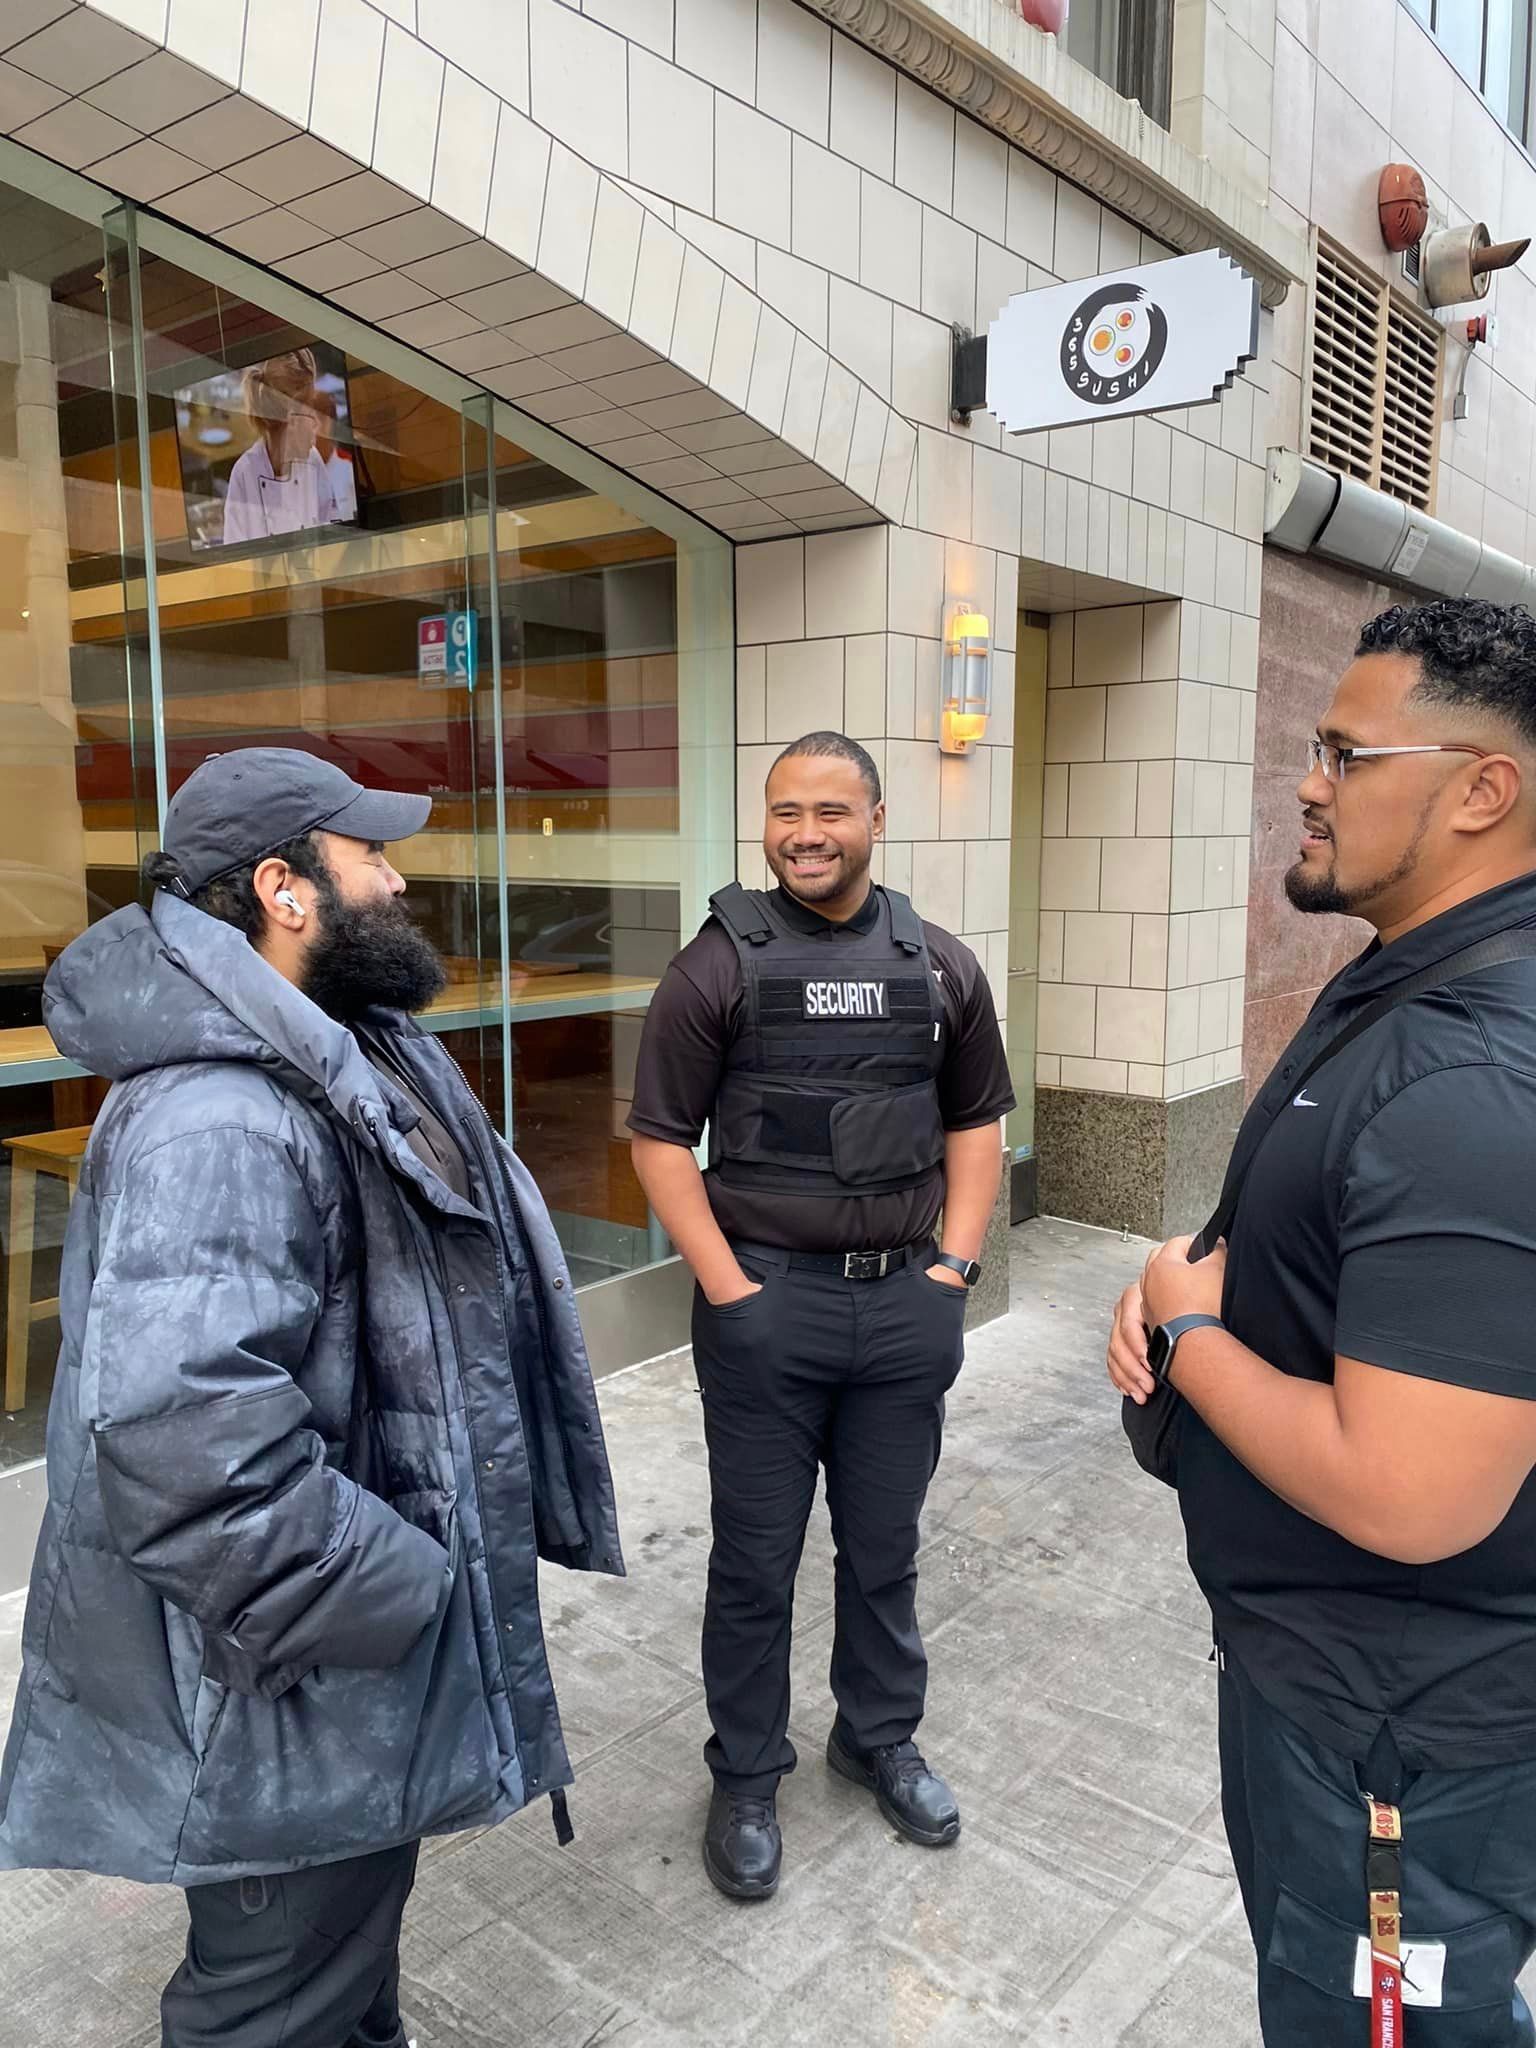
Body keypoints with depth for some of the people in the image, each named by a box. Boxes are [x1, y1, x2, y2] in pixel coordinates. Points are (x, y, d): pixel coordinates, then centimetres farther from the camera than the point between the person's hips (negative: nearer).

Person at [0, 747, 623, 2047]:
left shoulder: (350, 1059, 6)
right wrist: (383, 1598, -26)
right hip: (296, 1695, -9)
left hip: (370, 1635, 10)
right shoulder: (217, 1120, -29)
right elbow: (183, 1434, -38)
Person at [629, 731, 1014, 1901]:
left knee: (885, 1550, 19)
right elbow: (662, 1140, -5)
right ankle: (747, 1781, 32)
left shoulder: (942, 967, 4)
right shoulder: (719, 963, -6)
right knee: (757, 1564, 12)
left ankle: (880, 1739, 42)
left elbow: (975, 1122, 11)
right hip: (767, 1303, -2)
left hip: (908, 1302, 3)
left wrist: (957, 1263, 1)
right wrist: (729, 1288, -10)